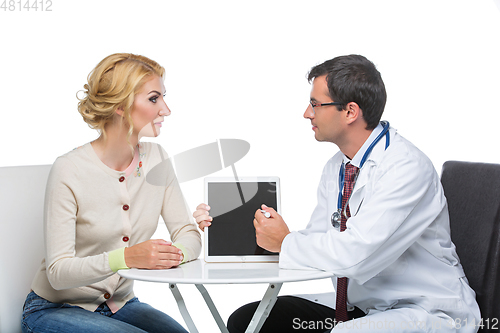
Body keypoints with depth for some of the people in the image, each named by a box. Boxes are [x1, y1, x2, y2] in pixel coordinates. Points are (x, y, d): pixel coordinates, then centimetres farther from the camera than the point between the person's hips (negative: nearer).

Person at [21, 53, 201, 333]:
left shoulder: (155, 159, -2)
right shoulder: (69, 171, -20)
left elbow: (189, 235, -1)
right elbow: (58, 272, -21)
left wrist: (174, 253, -25)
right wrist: (125, 257, -37)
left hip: (121, 304, 5)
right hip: (55, 309, -4)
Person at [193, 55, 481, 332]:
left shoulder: (406, 167, -21)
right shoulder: (336, 168, 7)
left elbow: (354, 253, -31)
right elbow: (315, 243, 10)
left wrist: (285, 242, -13)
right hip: (360, 307, 8)